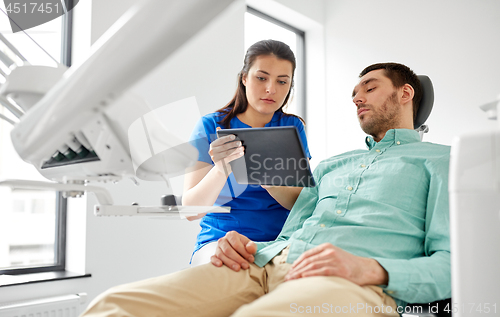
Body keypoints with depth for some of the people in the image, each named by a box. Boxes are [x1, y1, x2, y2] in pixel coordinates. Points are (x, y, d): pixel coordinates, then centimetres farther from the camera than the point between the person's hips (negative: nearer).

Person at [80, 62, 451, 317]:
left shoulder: (441, 160, 17)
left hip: (349, 281, -4)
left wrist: (373, 269, -17)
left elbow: (452, 262, 2)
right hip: (269, 263, 5)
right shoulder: (330, 164, 34)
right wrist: (248, 248, 2)